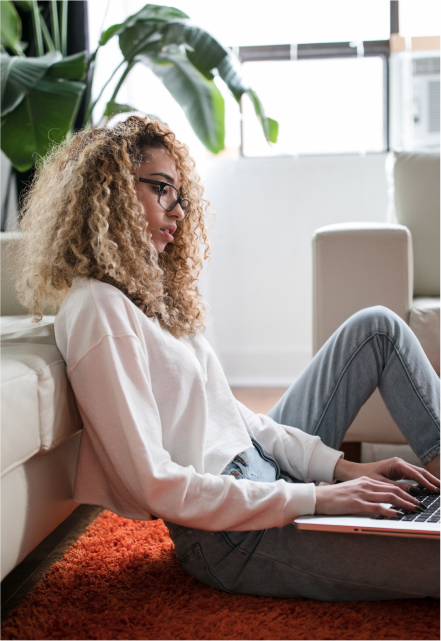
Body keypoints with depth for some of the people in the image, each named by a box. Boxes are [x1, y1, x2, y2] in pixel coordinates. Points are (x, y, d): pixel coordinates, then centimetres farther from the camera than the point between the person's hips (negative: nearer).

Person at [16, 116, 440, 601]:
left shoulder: (146, 290, 11)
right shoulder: (97, 310, -19)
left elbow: (224, 410, 10)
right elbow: (154, 483, -24)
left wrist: (340, 466, 1)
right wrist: (314, 498, -22)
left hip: (260, 466, 10)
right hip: (230, 534, -10)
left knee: (378, 326, 10)